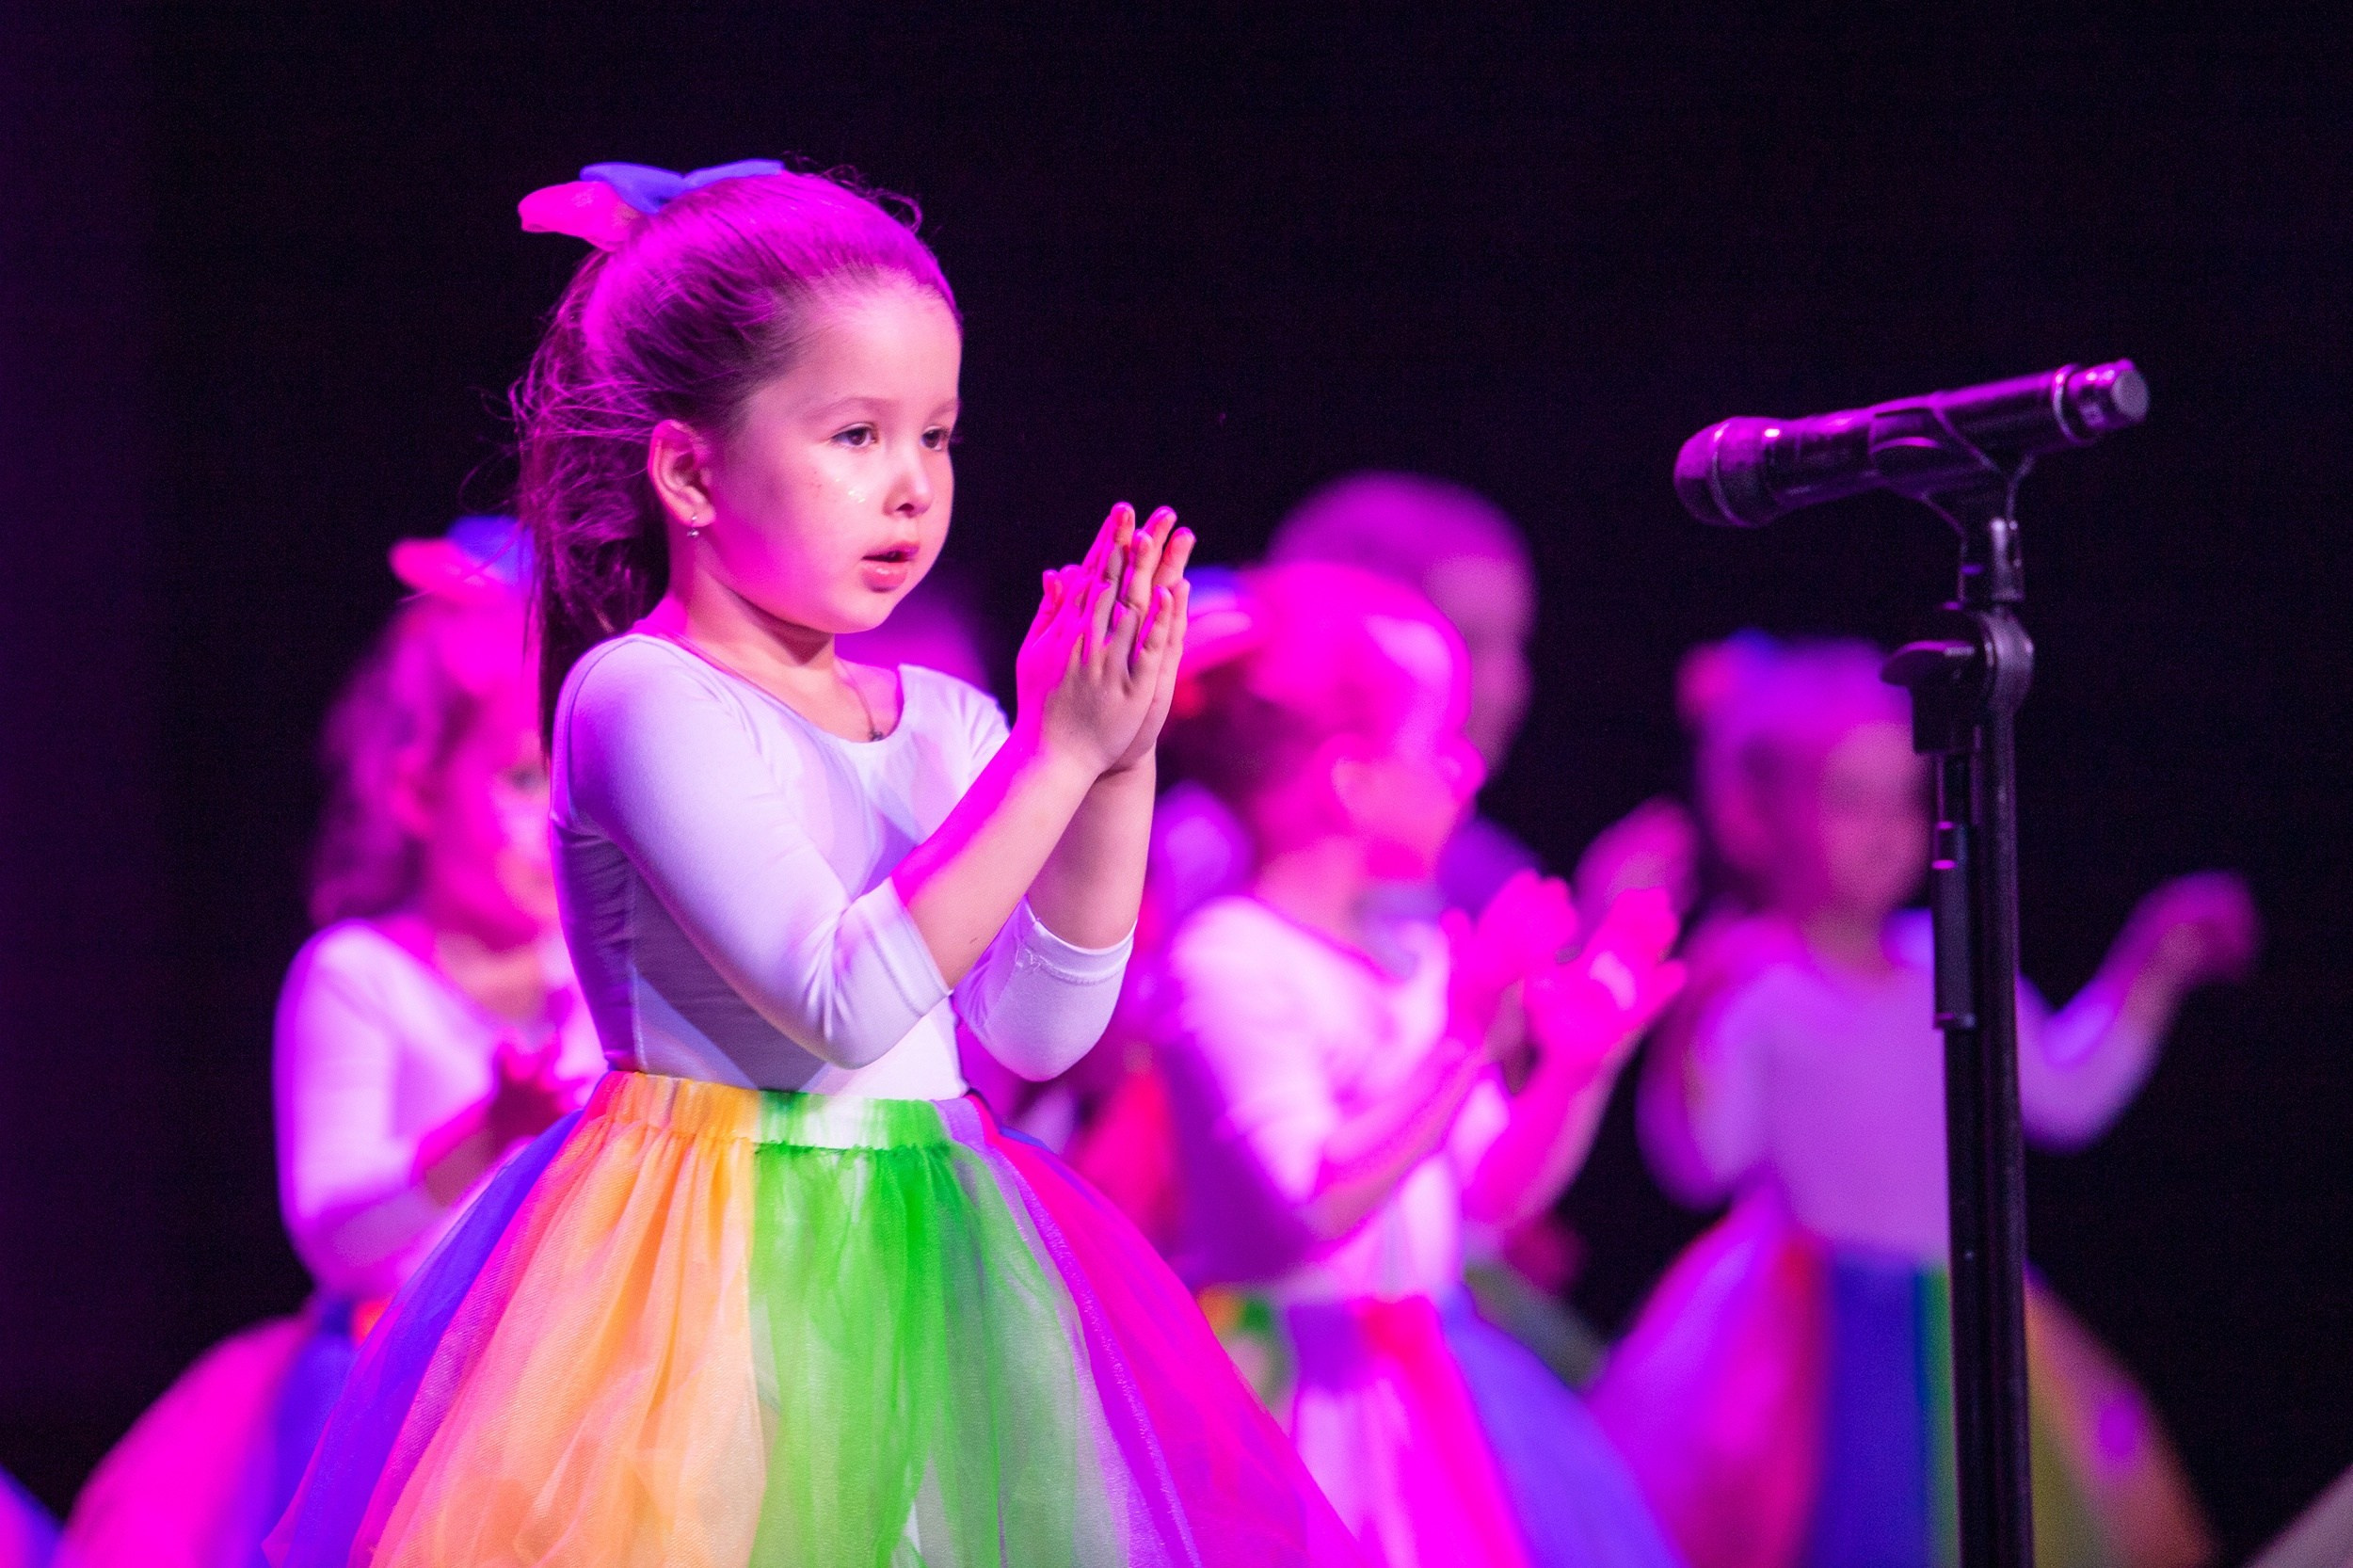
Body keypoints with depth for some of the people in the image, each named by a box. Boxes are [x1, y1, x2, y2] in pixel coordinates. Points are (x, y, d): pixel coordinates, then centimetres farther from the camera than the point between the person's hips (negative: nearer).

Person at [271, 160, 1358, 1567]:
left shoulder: (941, 722, 10)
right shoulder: (640, 697, -11)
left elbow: (1040, 1031, 4)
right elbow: (846, 1003, -20)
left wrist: (1120, 767, -6)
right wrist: (1053, 752, -20)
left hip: (926, 1267, 6)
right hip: (718, 1276, -6)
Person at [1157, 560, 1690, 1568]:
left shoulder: (1417, 958, 9)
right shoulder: (1228, 959, -15)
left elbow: (1492, 1195, 14)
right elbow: (1316, 1204, -24)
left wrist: (1578, 1069, -1)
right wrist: (1465, 1042, -27)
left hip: (1426, 1387, 8)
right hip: (1308, 1395, -8)